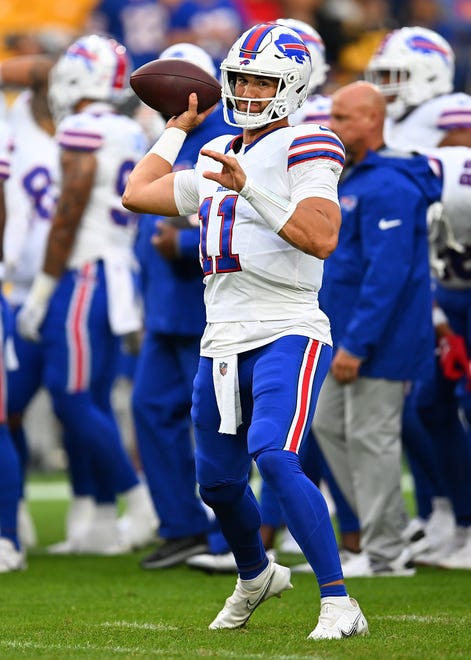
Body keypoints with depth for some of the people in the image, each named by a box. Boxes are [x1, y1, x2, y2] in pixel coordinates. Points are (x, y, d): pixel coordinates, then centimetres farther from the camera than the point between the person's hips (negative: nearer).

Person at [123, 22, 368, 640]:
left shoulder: (302, 148, -8)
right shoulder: (219, 157, 15)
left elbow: (321, 238, -22)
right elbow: (137, 194, 23)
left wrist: (249, 188, -26)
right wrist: (178, 127, 27)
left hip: (288, 335, -8)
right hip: (223, 342, 8)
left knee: (275, 458, -27)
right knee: (218, 483, 16)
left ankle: (339, 603, -23)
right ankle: (256, 576, 44)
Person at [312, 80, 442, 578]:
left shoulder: (388, 187, -20)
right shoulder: (351, 180, 14)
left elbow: (388, 272, -25)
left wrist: (355, 343, -25)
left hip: (380, 340, -11)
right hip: (350, 336, 11)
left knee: (370, 437, -5)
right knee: (330, 426, 14)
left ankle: (385, 553, 4)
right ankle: (382, 532, 21)